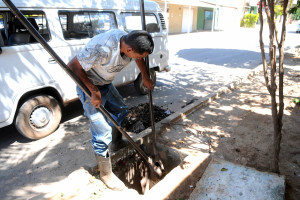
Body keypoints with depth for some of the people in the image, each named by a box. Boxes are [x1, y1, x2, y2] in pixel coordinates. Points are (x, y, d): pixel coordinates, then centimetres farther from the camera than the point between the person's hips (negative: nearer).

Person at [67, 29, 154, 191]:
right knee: (102, 131, -8)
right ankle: (106, 174, 13)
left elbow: (139, 58, 11)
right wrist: (94, 91, -27)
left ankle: (116, 144, 48)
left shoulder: (130, 43, -14)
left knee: (120, 111, 22)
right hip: (88, 85, -8)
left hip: (106, 84, 8)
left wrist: (145, 78, 11)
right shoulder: (102, 48, -38)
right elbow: (73, 66, -28)